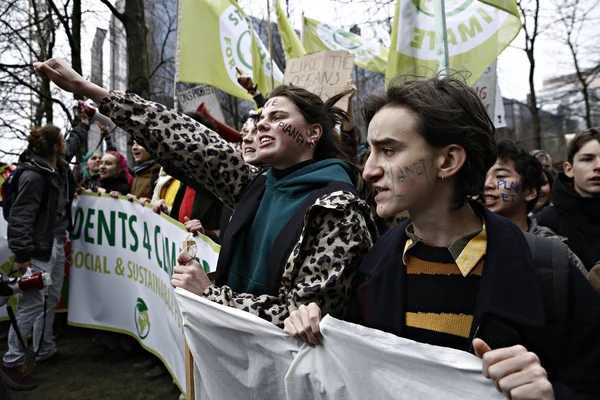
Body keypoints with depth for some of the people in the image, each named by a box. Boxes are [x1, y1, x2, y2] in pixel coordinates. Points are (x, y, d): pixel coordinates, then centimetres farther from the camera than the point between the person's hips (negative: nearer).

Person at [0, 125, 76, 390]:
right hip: (39, 247, -10)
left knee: (51, 300, 17)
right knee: (32, 303, -5)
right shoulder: (33, 176, -20)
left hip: (57, 243, 10)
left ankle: (45, 350, 32)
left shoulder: (61, 168, 5)